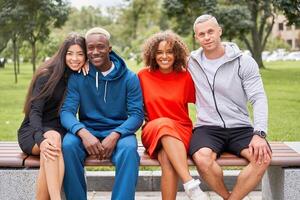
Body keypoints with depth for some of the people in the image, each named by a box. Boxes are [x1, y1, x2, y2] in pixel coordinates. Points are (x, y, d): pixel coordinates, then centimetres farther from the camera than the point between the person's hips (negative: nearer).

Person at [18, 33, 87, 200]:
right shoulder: (47, 75, -7)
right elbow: (35, 111, -15)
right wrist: (41, 139, -34)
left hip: (61, 131, 3)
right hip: (33, 131, -3)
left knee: (52, 152, -34)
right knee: (53, 137, -38)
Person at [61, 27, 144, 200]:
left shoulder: (129, 77, 0)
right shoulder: (77, 77, 2)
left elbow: (137, 114, -5)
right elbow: (67, 111, -6)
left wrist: (115, 136, -23)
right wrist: (83, 133, -28)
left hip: (118, 131, -1)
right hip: (87, 131, 1)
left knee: (129, 149, -35)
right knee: (68, 145, -31)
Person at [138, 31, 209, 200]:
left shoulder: (185, 77, 1)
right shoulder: (143, 76, 2)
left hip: (181, 130, 0)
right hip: (154, 130, 0)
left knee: (167, 158, -35)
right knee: (165, 124, -37)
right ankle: (191, 185, -43)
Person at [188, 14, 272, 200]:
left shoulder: (244, 62, 0)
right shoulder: (191, 62, 7)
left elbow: (259, 99, -6)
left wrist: (259, 133, -21)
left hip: (240, 128, 0)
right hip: (207, 128, 0)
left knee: (263, 157, -30)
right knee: (203, 157, -33)